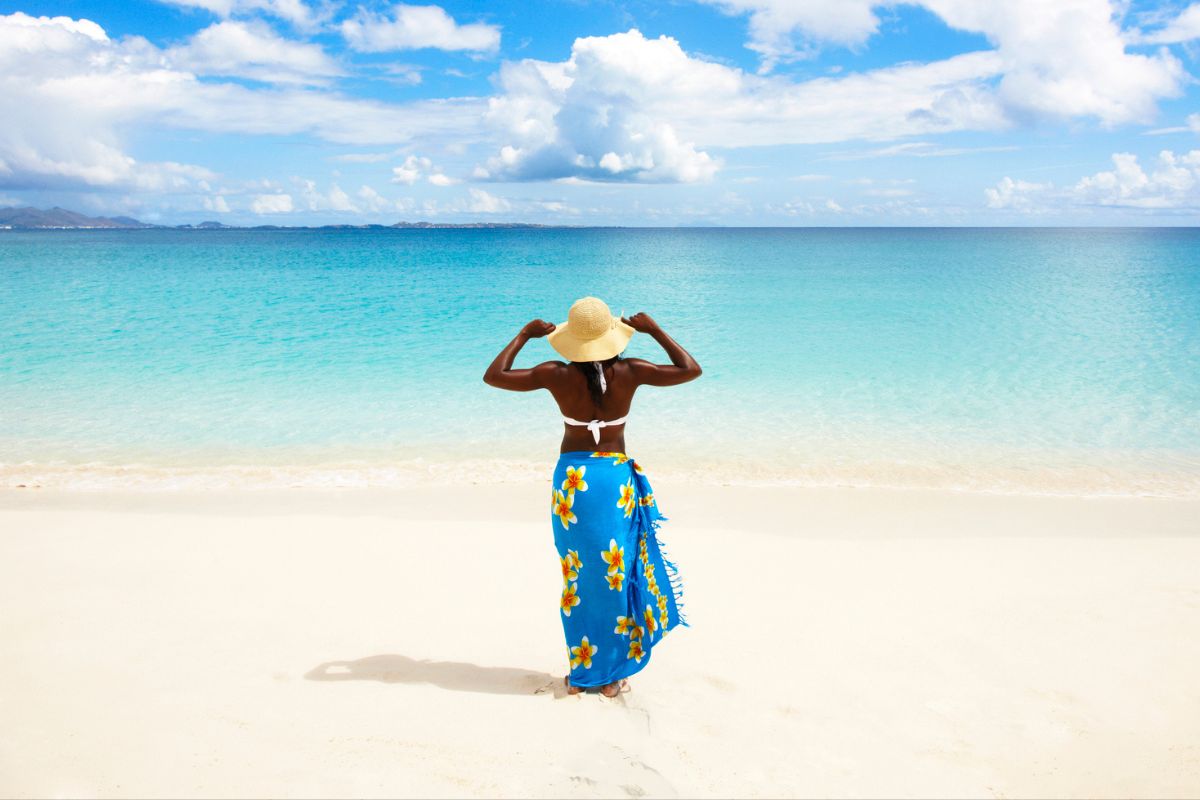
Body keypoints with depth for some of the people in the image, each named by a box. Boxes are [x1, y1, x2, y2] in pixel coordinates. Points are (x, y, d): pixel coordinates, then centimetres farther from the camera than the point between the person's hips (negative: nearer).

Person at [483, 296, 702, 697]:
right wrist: (654, 330, 3)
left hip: (571, 480, 1)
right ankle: (610, 675, 19)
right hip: (616, 479, -1)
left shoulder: (556, 375, -9)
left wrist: (524, 335, 8)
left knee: (578, 578, 13)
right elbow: (691, 369, -2)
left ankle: (580, 672, 23)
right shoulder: (629, 372, -10)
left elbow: (493, 376, 1)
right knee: (616, 575, 10)